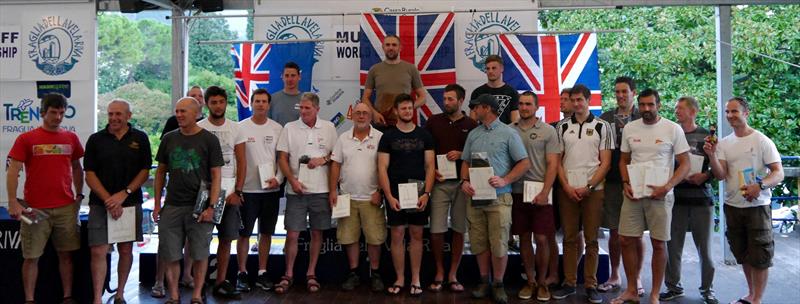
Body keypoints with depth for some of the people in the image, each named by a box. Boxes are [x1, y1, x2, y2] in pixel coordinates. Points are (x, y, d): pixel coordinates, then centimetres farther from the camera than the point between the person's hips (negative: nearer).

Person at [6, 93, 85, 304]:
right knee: (31, 257, 4)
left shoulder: (71, 138, 9)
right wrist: (13, 203, -12)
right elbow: (13, 171, -4)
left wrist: (79, 195, 11)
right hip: (35, 209, -2)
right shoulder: (26, 139, 0)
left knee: (66, 254, 8)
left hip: (66, 207, 3)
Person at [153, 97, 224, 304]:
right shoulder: (169, 139, 10)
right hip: (172, 206, 3)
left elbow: (216, 175, -4)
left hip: (198, 206, -3)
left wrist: (211, 206, -11)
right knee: (170, 255, 5)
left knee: (199, 254, 2)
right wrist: (157, 204, 9)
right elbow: (160, 172, 15)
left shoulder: (209, 139, -2)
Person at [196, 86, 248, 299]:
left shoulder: (235, 128, 8)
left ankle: (220, 282, 16)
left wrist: (237, 191, -4)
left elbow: (242, 162, 6)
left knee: (226, 238, 7)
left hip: (230, 189, 4)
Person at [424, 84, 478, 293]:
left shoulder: (471, 125, 4)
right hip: (440, 182, 0)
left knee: (459, 230, 5)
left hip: (463, 182, 0)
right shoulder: (434, 121, 7)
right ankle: (439, 272, 15)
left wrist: (461, 154, -12)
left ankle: (453, 275, 16)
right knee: (436, 230, -2)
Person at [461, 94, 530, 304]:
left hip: (498, 197, -5)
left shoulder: (508, 133, -2)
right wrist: (464, 181, -1)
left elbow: (525, 163, -4)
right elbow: (466, 162, 18)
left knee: (499, 244, -2)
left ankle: (498, 284, 13)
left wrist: (505, 180, -15)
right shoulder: (473, 134, 13)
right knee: (479, 243, 8)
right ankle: (485, 281, 22)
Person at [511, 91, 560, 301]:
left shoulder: (548, 131, 0)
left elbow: (552, 165, -4)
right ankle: (530, 281, 20)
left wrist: (544, 193, -11)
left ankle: (542, 282, 14)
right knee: (524, 238, 9)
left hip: (541, 193, -2)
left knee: (542, 239, -1)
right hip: (518, 192, 2)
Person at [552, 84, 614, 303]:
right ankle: (569, 283, 12)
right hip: (567, 190, 2)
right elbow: (557, 160, 7)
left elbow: (605, 163, -1)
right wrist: (566, 186, -5)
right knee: (569, 238, 6)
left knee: (591, 239, 3)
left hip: (593, 190, -2)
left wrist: (588, 187, -10)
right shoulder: (562, 127, 8)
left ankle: (590, 285, 10)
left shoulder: (602, 127, 2)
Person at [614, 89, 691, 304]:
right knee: (627, 240, 4)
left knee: (659, 243, 3)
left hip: (660, 195, -3)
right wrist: (625, 183, -1)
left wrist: (667, 187, -16)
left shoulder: (673, 129, -4)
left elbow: (684, 164, -4)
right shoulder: (629, 128, 7)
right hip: (633, 193, 3)